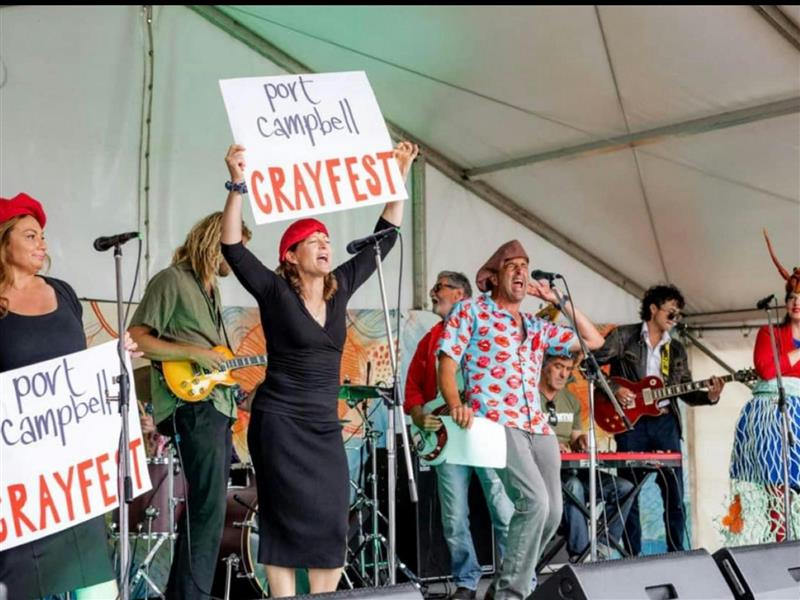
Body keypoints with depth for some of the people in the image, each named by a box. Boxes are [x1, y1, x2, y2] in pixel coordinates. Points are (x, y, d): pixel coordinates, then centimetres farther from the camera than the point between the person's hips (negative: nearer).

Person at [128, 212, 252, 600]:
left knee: (205, 506, 13)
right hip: (191, 407, -10)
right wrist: (193, 353, -19)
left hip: (218, 405, 10)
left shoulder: (210, 288, 20)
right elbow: (135, 339, -14)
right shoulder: (172, 280, -7)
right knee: (209, 507, -13)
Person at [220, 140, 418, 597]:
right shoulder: (275, 292, -6)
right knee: (289, 522, -5)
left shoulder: (340, 288, 7)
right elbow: (233, 248, -19)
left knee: (331, 524, 4)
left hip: (325, 425, 6)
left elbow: (385, 237, 12)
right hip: (280, 421, -5)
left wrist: (399, 176, 9)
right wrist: (238, 186, -29)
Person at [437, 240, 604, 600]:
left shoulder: (537, 327, 23)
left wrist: (560, 301, 18)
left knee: (552, 513, 1)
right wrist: (456, 404, -19)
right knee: (534, 502, -22)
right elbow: (446, 364, 0)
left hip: (538, 426, 7)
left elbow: (593, 341, 24)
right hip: (495, 422, -7)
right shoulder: (471, 310, 9)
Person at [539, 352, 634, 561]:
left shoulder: (571, 401, 18)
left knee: (624, 488, -10)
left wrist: (580, 441, -3)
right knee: (573, 486, -37)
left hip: (569, 471, 7)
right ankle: (580, 555, -30)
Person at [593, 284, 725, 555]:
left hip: (665, 422, 4)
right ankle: (632, 556, 7)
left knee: (674, 492, 1)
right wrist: (613, 389, -14)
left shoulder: (677, 349, 16)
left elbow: (686, 391, 12)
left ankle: (677, 552, 11)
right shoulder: (623, 336, 2)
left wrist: (709, 396, -7)